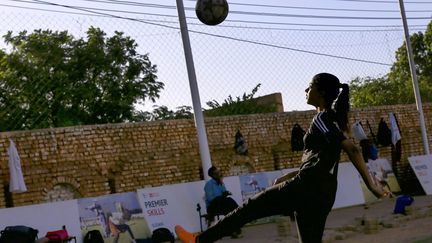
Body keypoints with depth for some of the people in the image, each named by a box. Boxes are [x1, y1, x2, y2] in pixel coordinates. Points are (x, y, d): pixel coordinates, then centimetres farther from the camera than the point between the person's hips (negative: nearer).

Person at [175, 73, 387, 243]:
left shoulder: (321, 118, -6)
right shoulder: (333, 119, 22)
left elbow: (352, 150, -16)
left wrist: (371, 186, -18)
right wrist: (290, 177, 28)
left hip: (308, 187, -9)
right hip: (323, 194, 9)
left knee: (251, 207, 2)